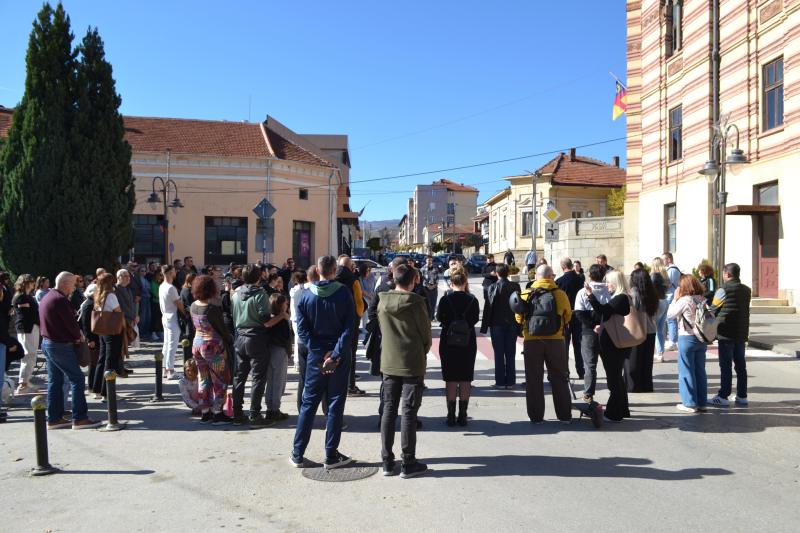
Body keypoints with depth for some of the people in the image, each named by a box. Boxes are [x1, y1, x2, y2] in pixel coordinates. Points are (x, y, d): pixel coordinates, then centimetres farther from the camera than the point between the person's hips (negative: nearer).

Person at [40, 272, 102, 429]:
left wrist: (74, 337, 9)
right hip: (61, 346, -10)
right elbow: (71, 324, -21)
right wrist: (78, 337, -1)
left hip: (47, 344, 10)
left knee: (54, 381, 14)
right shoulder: (61, 299, -18)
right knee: (77, 379, -4)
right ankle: (79, 419, -3)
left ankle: (54, 419, 19)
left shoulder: (45, 298, 11)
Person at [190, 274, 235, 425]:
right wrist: (230, 340, 4)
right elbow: (223, 328, -11)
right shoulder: (212, 309, -21)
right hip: (213, 346, -7)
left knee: (204, 380, 15)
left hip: (197, 344, 7)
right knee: (219, 381, 4)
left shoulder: (193, 306, 1)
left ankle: (205, 414, 21)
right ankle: (217, 415, 8)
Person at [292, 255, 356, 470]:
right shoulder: (344, 293, -8)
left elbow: (302, 328, -5)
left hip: (315, 355, 2)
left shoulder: (306, 295, -2)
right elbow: (350, 327, -13)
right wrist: (335, 355, -13)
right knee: (335, 404, 7)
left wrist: (320, 352, -7)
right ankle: (331, 456, 13)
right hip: (340, 357, -2)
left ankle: (298, 454, 17)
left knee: (308, 403, 12)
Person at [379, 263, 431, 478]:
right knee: (409, 413, 2)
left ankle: (387, 462, 16)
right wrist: (422, 353, 14)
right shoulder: (416, 303, -14)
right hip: (413, 365, -4)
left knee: (389, 410, 11)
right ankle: (408, 463, 9)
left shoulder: (382, 303, 0)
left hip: (388, 364, 4)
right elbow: (426, 334, -5)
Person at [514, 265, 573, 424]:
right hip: (556, 341, 0)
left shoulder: (526, 294, -3)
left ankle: (536, 416, 11)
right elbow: (567, 317, 7)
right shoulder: (560, 294, -5)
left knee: (534, 380, 7)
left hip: (532, 342, 0)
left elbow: (519, 318, 6)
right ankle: (565, 416, 16)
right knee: (559, 379, 11)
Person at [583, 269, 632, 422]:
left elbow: (603, 310, -29)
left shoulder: (621, 298, -17)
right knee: (617, 377, 18)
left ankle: (613, 413, 3)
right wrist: (602, 326, 13)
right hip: (614, 344, 11)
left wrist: (590, 295, -28)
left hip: (613, 345, -11)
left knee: (613, 378, -4)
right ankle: (623, 410, 28)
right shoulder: (620, 297, 16)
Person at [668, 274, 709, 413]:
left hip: (686, 338, -6)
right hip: (701, 339, 6)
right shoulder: (702, 300, 4)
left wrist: (675, 299, 2)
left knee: (686, 372, 2)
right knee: (700, 371, 12)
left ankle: (690, 403, 5)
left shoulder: (684, 300, -14)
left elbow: (670, 314, -6)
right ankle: (702, 402, 18)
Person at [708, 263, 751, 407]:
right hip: (742, 333, 6)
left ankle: (723, 396, 0)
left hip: (726, 334, -6)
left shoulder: (724, 289, -12)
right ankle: (742, 395, 17)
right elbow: (746, 310, 11)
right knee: (740, 365, 12)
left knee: (725, 365, -2)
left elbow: (713, 308, -5)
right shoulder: (746, 290, 8)